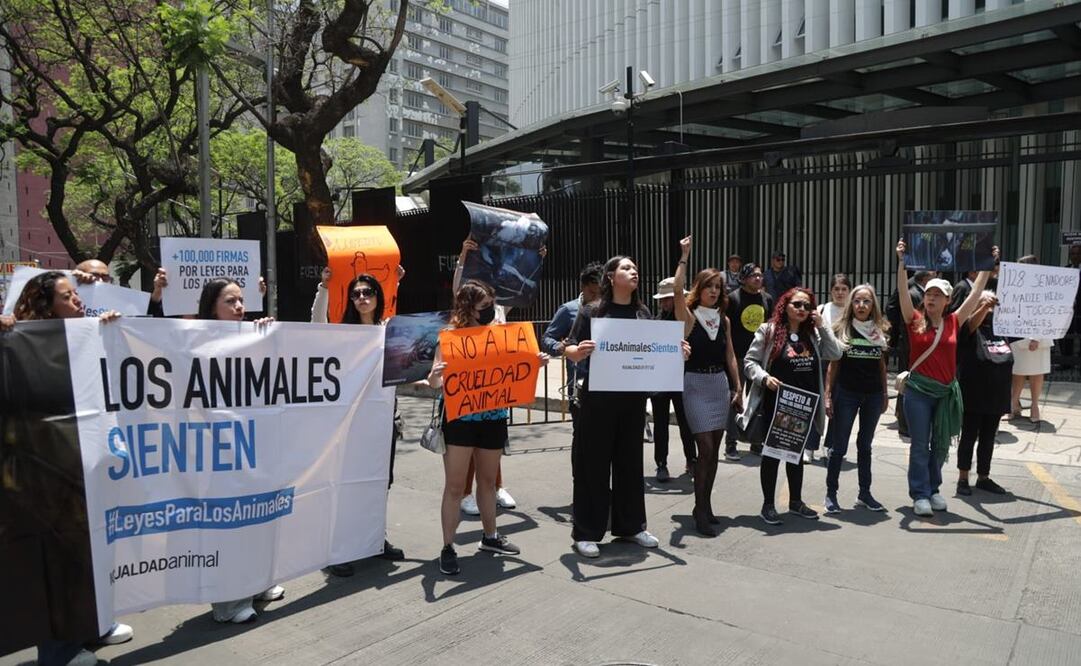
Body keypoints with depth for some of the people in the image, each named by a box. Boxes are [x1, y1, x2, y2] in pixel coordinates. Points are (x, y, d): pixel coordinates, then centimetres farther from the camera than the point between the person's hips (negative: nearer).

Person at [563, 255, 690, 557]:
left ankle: (630, 525, 27)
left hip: (634, 397, 5)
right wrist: (579, 351, -29)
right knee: (594, 462, 1)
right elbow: (570, 352, -7)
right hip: (599, 397, -5)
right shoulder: (591, 311, -6)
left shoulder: (643, 313, 8)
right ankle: (586, 532, 11)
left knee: (630, 460, 13)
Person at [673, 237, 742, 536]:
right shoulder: (688, 317, -4)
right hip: (695, 384, -5)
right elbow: (677, 289, -22)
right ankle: (701, 511, 0)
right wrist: (684, 256, -17)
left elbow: (730, 356, 13)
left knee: (714, 449, 8)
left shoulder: (724, 319, 10)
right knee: (705, 448, -10)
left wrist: (738, 387, 9)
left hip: (720, 383, 5)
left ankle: (705, 505, 20)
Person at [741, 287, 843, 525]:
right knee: (772, 453, 5)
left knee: (797, 453, 17)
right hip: (776, 404, -5)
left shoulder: (813, 334, 9)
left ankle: (796, 501, 30)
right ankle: (768, 504, 16)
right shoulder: (769, 330, -6)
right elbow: (749, 362, -6)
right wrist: (764, 378, -23)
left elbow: (835, 354, -1)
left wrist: (822, 326, -5)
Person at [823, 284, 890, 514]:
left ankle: (864, 493, 22)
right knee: (839, 446, 1)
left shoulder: (880, 331, 5)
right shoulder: (841, 329, -3)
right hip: (846, 393, -3)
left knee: (865, 445, 13)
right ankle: (831, 493, 10)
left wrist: (885, 394, 12)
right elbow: (833, 364, -1)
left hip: (873, 395, 3)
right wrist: (827, 395, -6)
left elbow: (882, 365, 13)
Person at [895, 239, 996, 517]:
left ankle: (933, 489, 27)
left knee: (941, 444, 13)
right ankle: (920, 494, 9)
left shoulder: (954, 322, 3)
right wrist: (902, 262, -23)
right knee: (920, 444, 2)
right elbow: (903, 291, -14)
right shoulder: (915, 320, -4)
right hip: (918, 390, -3)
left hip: (946, 391, 3)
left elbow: (976, 294, 6)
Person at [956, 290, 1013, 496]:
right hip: (973, 397, -5)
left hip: (996, 397, 5)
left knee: (988, 439, 14)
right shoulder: (970, 329, -9)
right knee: (968, 437, 5)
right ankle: (963, 478, 13)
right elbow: (973, 323, -31)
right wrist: (984, 307, -49)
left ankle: (983, 477, 26)